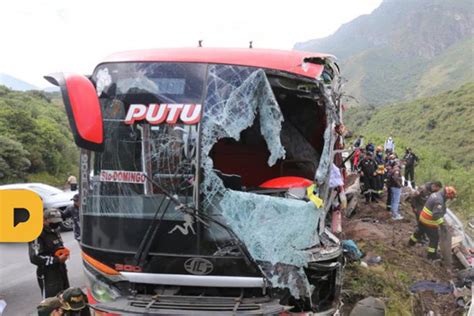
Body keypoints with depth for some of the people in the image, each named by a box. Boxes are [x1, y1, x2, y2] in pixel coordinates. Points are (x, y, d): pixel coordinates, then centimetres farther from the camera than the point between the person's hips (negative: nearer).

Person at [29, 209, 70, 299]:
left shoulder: (54, 232, 13)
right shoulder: (38, 235, -17)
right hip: (48, 276, -9)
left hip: (61, 272, 9)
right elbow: (35, 258, -24)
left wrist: (64, 252, 6)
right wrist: (57, 260, -22)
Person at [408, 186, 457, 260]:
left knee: (420, 231, 31)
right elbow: (436, 216, -35)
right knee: (435, 238, 8)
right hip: (429, 222, -9)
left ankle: (411, 242, 52)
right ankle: (432, 255, 22)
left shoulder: (436, 194, 0)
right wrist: (442, 223, -27)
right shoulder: (439, 201, -30)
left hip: (422, 218, 9)